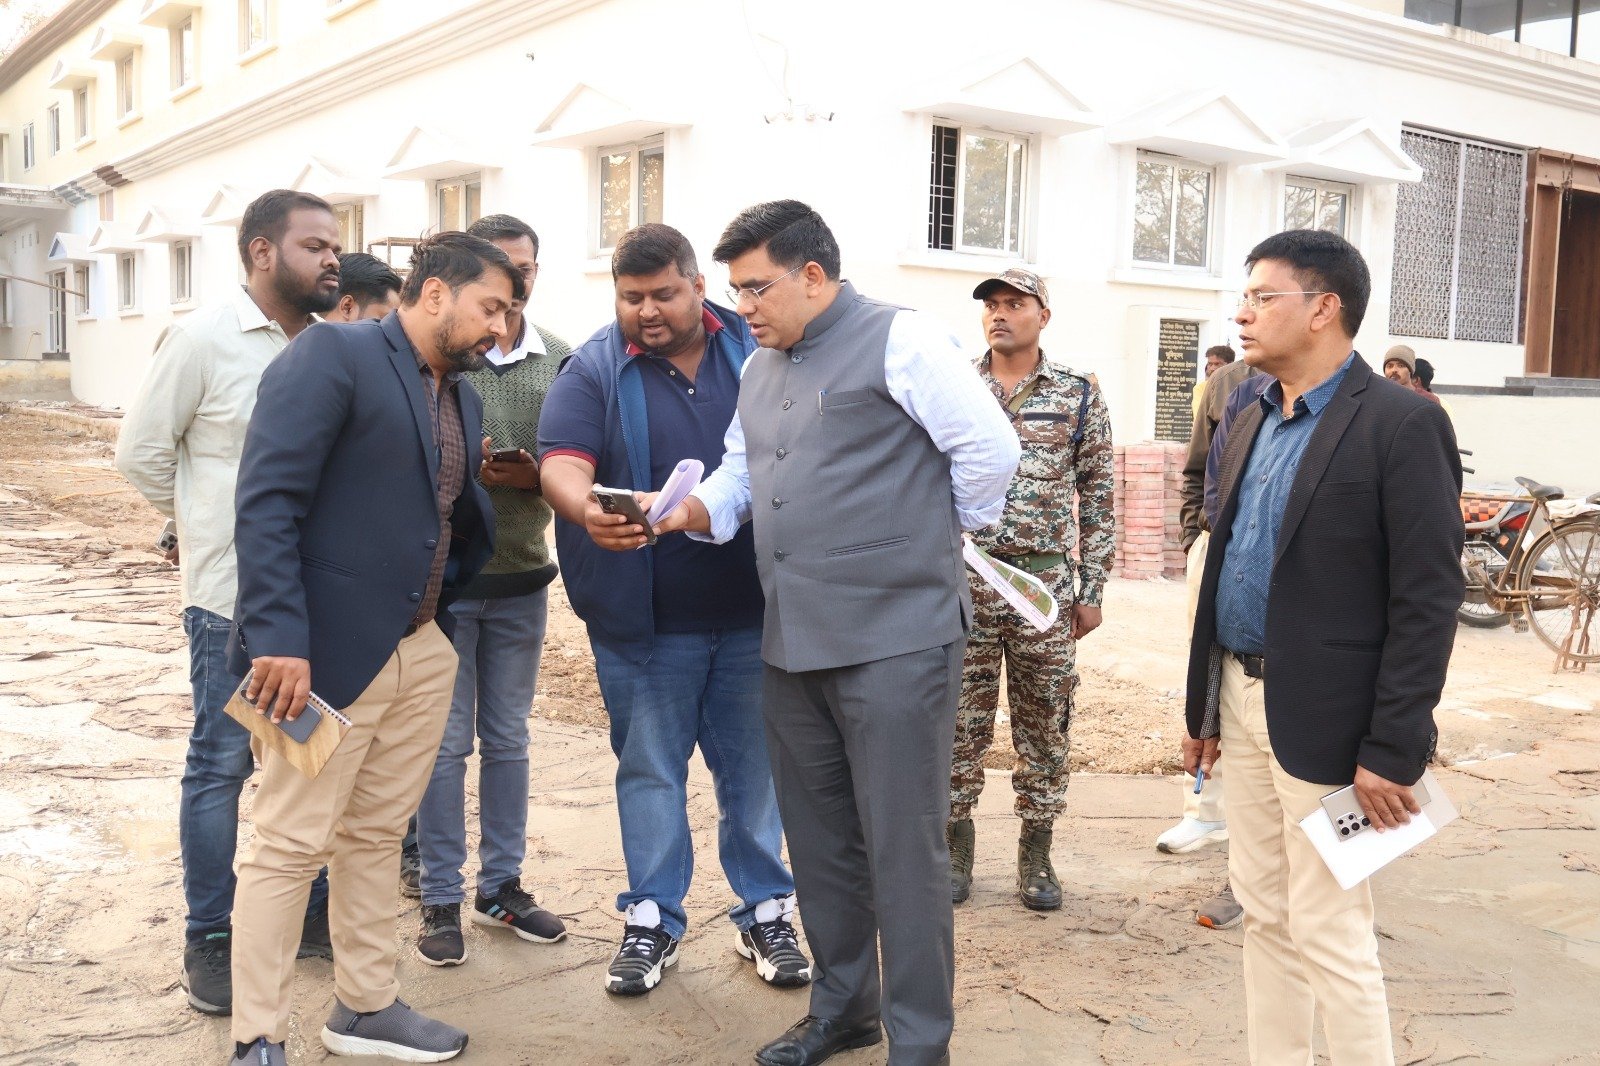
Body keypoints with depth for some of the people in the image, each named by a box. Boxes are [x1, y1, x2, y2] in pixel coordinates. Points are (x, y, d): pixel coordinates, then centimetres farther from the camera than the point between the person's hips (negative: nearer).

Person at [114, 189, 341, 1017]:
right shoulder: (202, 338, -8)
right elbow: (141, 452, -2)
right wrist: (207, 528, 5)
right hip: (236, 598, -4)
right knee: (223, 765, 6)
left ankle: (309, 914, 29)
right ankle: (210, 939, 20)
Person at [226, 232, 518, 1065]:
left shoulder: (462, 398, 14)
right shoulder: (331, 355, -11)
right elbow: (266, 502, -18)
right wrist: (280, 639, -24)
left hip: (424, 652, 8)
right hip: (328, 651, -8)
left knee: (376, 835, 17)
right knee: (290, 845, 2)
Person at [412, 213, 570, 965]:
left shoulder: (560, 362, 4)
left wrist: (536, 477, -14)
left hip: (521, 578, 4)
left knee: (507, 740, 14)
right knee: (446, 743, 5)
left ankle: (500, 887, 27)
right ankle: (440, 900, 18)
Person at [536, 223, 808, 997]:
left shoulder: (755, 351, 3)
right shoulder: (594, 371, -2)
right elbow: (561, 465, -15)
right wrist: (587, 511, -37)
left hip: (753, 611, 1)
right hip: (645, 618, -1)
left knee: (754, 765, 10)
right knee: (650, 766, 9)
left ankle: (765, 912, 25)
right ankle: (652, 919, 24)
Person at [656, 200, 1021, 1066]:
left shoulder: (899, 341, -10)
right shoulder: (760, 370, 16)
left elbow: (990, 448, -12)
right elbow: (741, 470, 17)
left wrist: (937, 540, 0)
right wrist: (697, 509, -3)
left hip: (895, 638, -8)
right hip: (792, 644, 8)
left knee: (901, 849, 1)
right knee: (818, 840, 18)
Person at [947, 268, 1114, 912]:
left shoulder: (1079, 395, 3)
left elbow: (1097, 496, 4)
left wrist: (1092, 588, 0)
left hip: (1046, 582, 0)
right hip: (961, 578, 0)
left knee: (1044, 725, 8)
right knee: (961, 723, 6)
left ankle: (1036, 853, 21)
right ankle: (956, 848, 20)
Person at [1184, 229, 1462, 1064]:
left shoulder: (1402, 424, -12)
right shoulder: (1251, 425, 11)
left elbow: (1428, 601, -15)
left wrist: (1393, 751, -17)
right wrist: (1203, 708, 14)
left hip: (1324, 721, -7)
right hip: (1243, 701, 7)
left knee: (1330, 934, 0)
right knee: (1265, 917, 15)